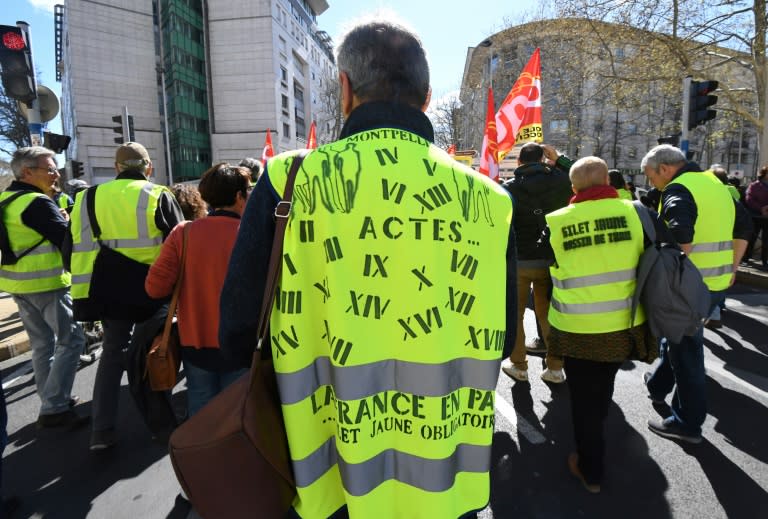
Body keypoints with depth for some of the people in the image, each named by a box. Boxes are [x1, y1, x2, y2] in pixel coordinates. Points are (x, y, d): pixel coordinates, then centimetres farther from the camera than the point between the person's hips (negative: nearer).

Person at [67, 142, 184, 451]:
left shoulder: (89, 199, 6)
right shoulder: (158, 196, -6)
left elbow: (76, 248, 7)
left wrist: (84, 293, 12)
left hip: (109, 290, 3)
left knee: (112, 354, 16)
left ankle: (102, 431, 14)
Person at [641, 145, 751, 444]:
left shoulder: (677, 190, -14)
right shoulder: (715, 184, 14)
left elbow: (681, 237, -31)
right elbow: (744, 227, 21)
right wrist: (731, 268, 22)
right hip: (718, 282, 9)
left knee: (686, 350, 3)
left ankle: (688, 424, 15)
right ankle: (658, 385, 44)